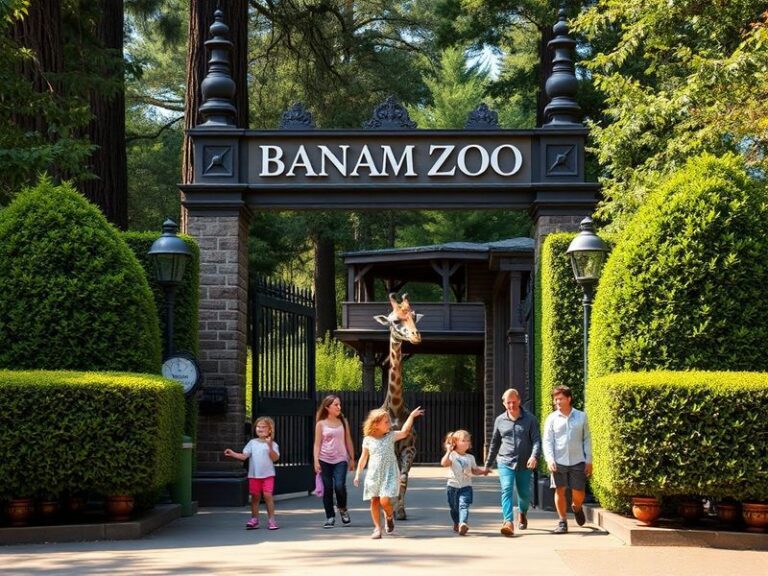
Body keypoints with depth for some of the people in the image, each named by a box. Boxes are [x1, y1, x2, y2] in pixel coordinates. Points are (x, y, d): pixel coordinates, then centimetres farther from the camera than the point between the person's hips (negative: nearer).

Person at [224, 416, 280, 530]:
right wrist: (232, 454, -11)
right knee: (255, 496, 7)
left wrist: (270, 447, -23)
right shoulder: (252, 443, 7)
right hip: (254, 475, 3)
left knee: (268, 495, -9)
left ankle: (271, 519, -1)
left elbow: (275, 458, -12)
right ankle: (254, 519, 15)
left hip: (268, 475, -3)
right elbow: (244, 456, 2)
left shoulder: (272, 444, 0)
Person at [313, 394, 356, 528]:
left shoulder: (343, 422, 8)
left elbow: (348, 441, 12)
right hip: (325, 460, 0)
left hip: (340, 460, 0)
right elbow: (317, 444, 2)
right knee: (327, 489, 0)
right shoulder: (321, 424, 3)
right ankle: (330, 517, 10)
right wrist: (316, 461, -7)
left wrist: (352, 458, 10)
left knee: (339, 486, -16)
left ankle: (342, 508, 11)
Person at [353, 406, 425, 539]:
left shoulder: (391, 436, 4)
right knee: (374, 501, 1)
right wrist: (357, 474, 10)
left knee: (384, 500, -15)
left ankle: (389, 517, 16)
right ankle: (377, 528, 12)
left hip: (389, 474, -1)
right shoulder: (368, 440, 3)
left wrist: (411, 416, -13)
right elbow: (363, 458, 10)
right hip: (373, 475, 2)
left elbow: (404, 432, -9)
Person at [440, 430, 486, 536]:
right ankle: (456, 524, 36)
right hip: (453, 486, -1)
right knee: (454, 507, 13)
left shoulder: (470, 458, 10)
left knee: (464, 505, -18)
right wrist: (448, 451, -28)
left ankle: (463, 524, -33)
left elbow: (475, 470, 19)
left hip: (466, 487, 1)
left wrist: (483, 471, 2)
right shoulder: (452, 455, -4)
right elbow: (444, 463, -22)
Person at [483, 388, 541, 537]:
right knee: (506, 490, -17)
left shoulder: (530, 419, 0)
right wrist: (488, 464, 20)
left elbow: (536, 440, -6)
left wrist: (534, 456, -25)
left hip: (524, 464, 0)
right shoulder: (500, 420, 7)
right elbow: (494, 443, 17)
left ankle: (522, 513, 42)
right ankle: (508, 522, -26)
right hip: (505, 463, 0)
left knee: (524, 493, 11)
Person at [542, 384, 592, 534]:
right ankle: (562, 522, 11)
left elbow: (587, 439, 8)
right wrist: (550, 459, -14)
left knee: (578, 494, 2)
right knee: (560, 491, -1)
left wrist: (589, 461, 3)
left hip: (577, 462, 0)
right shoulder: (552, 419, 4)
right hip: (559, 462, 0)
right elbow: (547, 441, 0)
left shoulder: (581, 417, 5)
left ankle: (576, 508, 36)